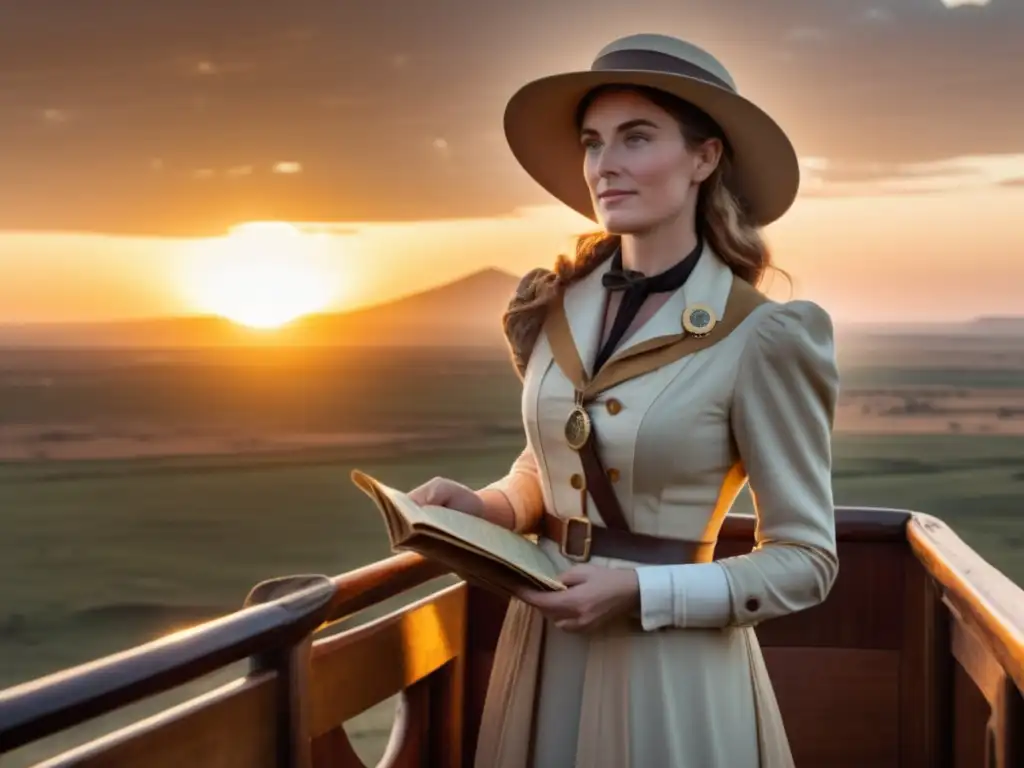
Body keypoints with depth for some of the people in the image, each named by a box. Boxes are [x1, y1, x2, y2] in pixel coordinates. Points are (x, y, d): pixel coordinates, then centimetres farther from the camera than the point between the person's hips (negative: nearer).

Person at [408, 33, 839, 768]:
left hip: (672, 671, -5)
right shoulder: (558, 307, 1)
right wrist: (480, 505, -4)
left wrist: (640, 590, -20)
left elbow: (805, 560, -11)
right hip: (543, 650, 5)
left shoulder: (760, 338, -15)